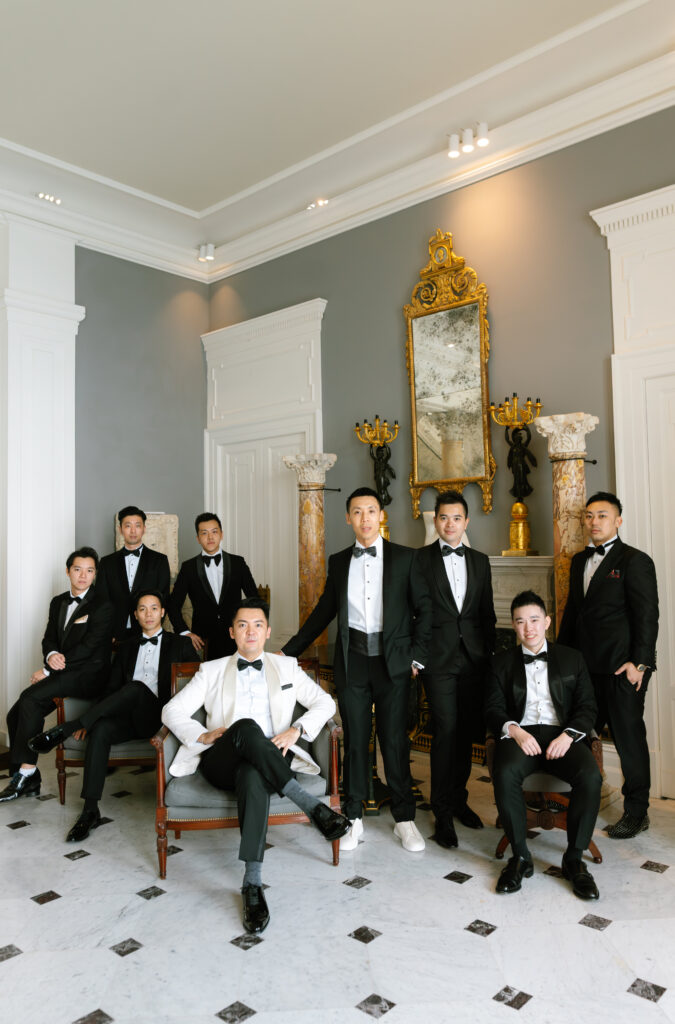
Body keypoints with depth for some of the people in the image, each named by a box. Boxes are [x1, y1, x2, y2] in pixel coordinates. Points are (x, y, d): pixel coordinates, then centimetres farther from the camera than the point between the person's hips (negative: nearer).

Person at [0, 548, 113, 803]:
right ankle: (30, 782, 1)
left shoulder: (103, 606, -8)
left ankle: (25, 770, -18)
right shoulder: (58, 602, 17)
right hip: (62, 675, 8)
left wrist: (48, 671, -15)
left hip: (88, 675, -8)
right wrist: (51, 655, -12)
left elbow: (88, 647, -15)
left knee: (30, 697, -26)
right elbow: (49, 638, 14)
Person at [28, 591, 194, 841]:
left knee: (137, 687, -34)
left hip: (157, 717, -3)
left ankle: (65, 729, -30)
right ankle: (90, 811, -27)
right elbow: (112, 688, 15)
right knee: (100, 730, -30)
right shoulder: (127, 647, 22)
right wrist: (88, 719, -3)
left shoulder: (179, 644, 11)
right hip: (127, 717, 3)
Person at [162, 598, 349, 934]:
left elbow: (324, 702, 13)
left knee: (253, 776, -40)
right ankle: (311, 806, -33)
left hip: (268, 762, 0)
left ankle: (253, 883, -39)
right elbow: (172, 710, 11)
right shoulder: (212, 670, 19)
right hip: (221, 763, 0)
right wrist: (203, 735, -8)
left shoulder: (287, 667, 20)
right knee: (246, 726, -36)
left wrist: (296, 730, -5)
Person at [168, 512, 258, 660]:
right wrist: (185, 632, -4)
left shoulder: (238, 563, 7)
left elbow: (254, 598, 13)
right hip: (203, 641, 0)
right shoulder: (188, 567, 6)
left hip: (235, 640, 1)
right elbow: (173, 605, 8)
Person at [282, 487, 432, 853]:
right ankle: (354, 819, 21)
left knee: (395, 740, 5)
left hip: (393, 661, -2)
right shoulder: (338, 562, 7)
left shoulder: (405, 557, 0)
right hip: (352, 661, 2)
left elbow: (424, 607, 3)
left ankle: (404, 819, 21)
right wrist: (289, 650, 12)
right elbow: (324, 611, 13)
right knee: (355, 740, 8)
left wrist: (417, 655, -3)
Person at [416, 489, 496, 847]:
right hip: (439, 657, -4)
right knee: (446, 732, -6)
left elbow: (487, 613, 14)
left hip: (473, 657, 4)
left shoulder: (480, 561, 12)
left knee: (467, 732, 10)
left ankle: (458, 799, 27)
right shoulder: (420, 559, 0)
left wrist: (490, 654, 9)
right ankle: (442, 813, 6)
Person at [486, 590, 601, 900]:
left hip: (561, 735, 1)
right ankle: (520, 855, -13)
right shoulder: (502, 663, 14)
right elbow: (493, 710, 7)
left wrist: (568, 735, -10)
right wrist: (514, 730, -14)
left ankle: (574, 857, -11)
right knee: (504, 773, -33)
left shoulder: (572, 659, 16)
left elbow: (587, 706, 9)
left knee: (590, 776, -30)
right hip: (520, 734, 0)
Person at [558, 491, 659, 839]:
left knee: (628, 738, 4)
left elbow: (647, 615, -10)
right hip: (586, 666, 6)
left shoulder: (635, 561, -6)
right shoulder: (579, 561, 15)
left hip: (622, 667, -6)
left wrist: (639, 662, -15)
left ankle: (636, 812, 17)